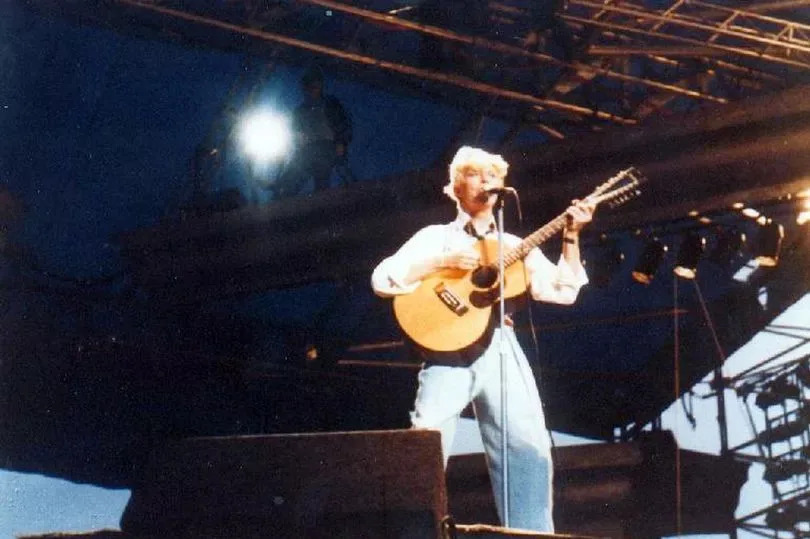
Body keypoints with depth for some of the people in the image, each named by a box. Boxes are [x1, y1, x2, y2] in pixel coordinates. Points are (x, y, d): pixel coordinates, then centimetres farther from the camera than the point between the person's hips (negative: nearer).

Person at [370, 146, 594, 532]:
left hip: (500, 348, 3)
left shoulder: (515, 246, 23)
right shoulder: (435, 237, 15)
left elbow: (563, 292, 12)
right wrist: (443, 262, -8)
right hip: (449, 350, -2)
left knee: (530, 448, -9)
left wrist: (571, 235, 3)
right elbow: (382, 280, 1)